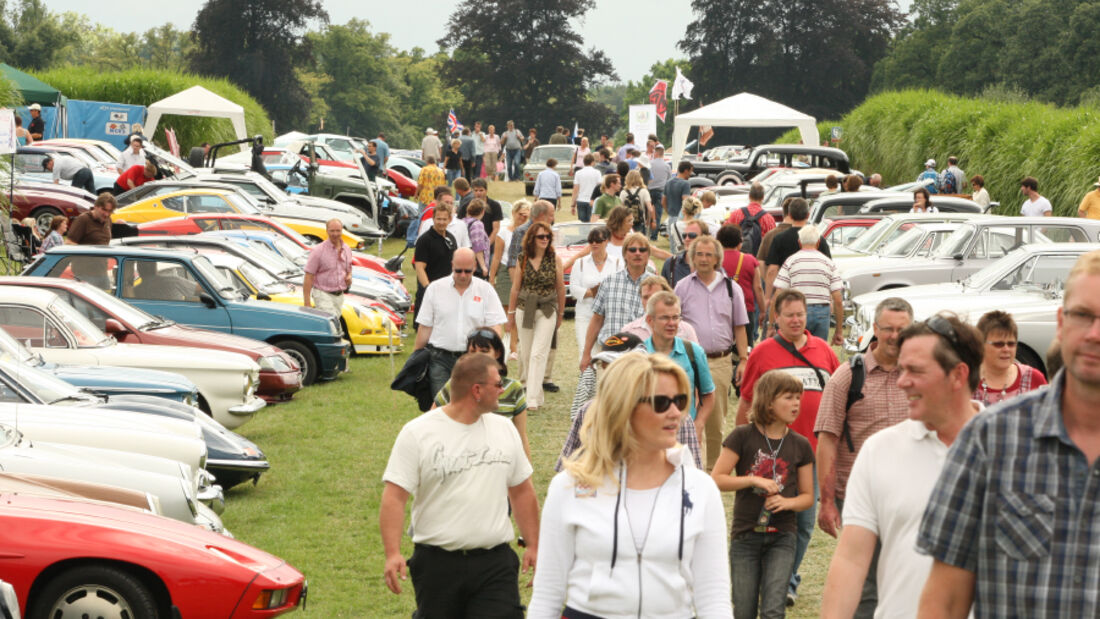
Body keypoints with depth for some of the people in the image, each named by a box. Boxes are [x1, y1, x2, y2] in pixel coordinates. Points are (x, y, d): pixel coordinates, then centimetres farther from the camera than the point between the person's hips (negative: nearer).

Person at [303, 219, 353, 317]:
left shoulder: (347, 250, 8)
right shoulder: (318, 250, -11)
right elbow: (309, 276, -12)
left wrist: (349, 277, -3)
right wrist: (307, 302, -17)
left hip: (339, 296, 6)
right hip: (323, 294, -6)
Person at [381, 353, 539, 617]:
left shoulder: (505, 429, 9)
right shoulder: (417, 434, -6)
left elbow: (522, 491, 17)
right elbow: (394, 496, -10)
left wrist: (533, 546, 13)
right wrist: (392, 553, -21)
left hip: (495, 565, 3)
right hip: (436, 565, -3)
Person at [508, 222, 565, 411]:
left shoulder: (555, 259, -2)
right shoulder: (523, 260, 2)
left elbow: (560, 288, 5)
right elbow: (515, 288, 8)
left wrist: (560, 313, 10)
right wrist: (511, 314, 11)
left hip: (547, 312, -2)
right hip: (524, 310, 2)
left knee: (538, 354, -10)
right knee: (526, 353, 9)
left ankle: (533, 398, -12)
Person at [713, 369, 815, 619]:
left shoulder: (800, 445, 4)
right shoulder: (743, 437, -3)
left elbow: (808, 496, 8)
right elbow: (716, 480, -5)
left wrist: (787, 502, -12)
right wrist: (753, 480, -16)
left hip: (782, 535, 1)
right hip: (745, 535, -1)